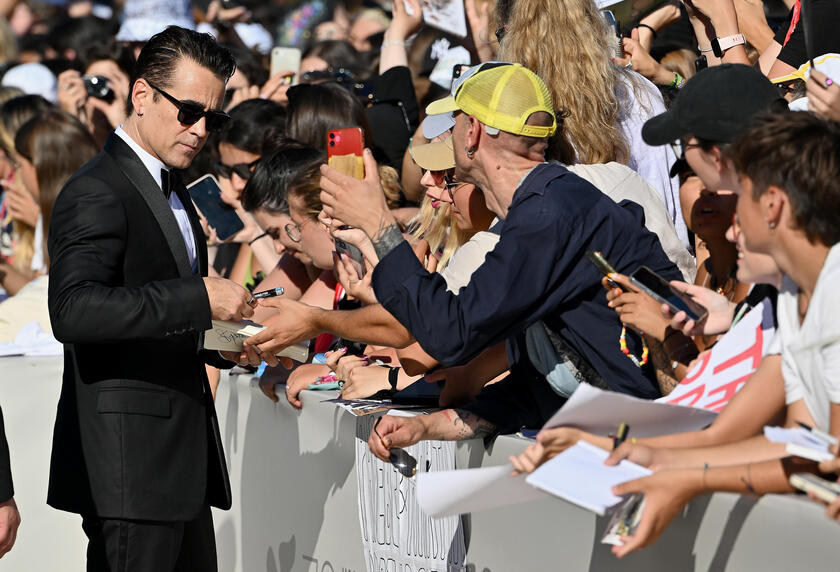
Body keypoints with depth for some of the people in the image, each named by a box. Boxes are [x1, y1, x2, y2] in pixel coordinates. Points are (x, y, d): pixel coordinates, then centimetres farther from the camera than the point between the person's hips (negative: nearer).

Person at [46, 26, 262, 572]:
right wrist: (199, 300, -29)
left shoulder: (173, 192, 19)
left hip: (182, 458, 10)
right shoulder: (96, 193, -12)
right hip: (130, 464, -10)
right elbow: (74, 311, -28)